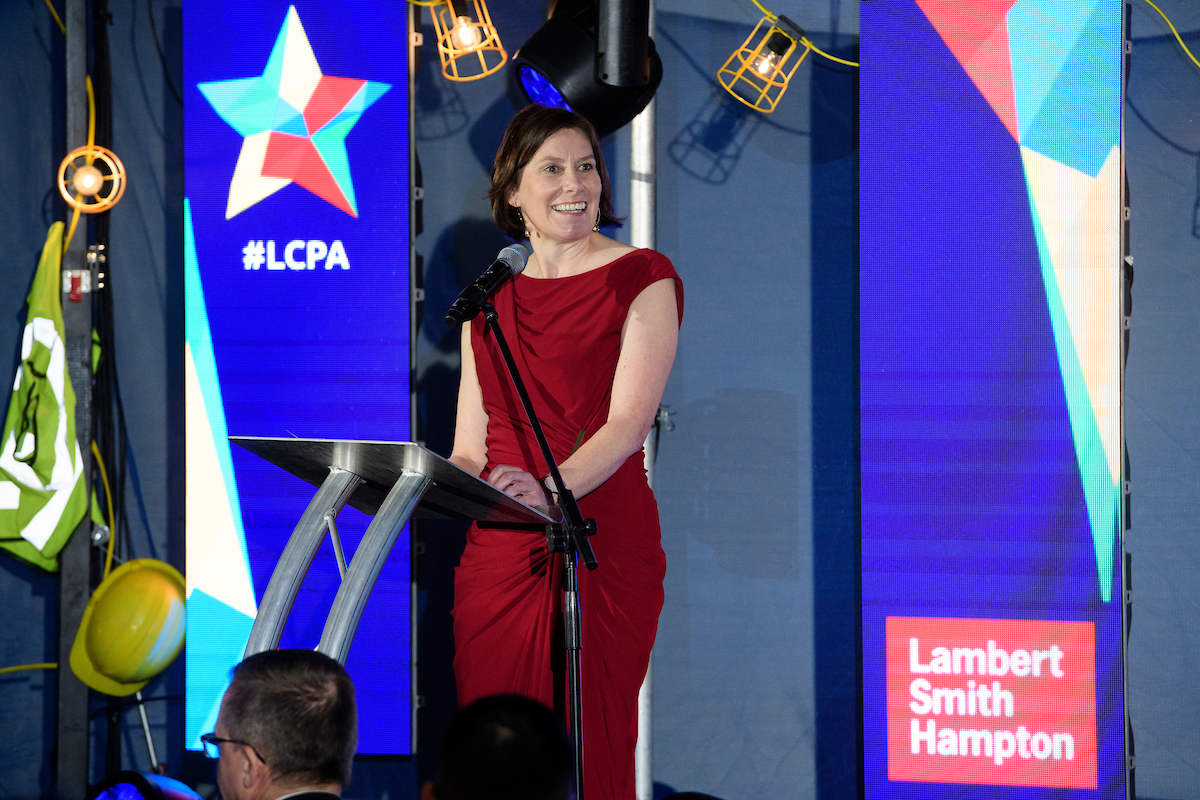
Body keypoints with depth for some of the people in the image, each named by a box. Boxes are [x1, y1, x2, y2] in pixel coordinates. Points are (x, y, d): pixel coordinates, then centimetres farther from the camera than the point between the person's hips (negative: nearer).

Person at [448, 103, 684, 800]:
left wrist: (550, 489, -29)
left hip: (603, 541, -4)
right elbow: (470, 450, 16)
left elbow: (629, 420, -11)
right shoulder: (491, 300, 17)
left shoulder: (642, 279, 2)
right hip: (497, 547, 4)